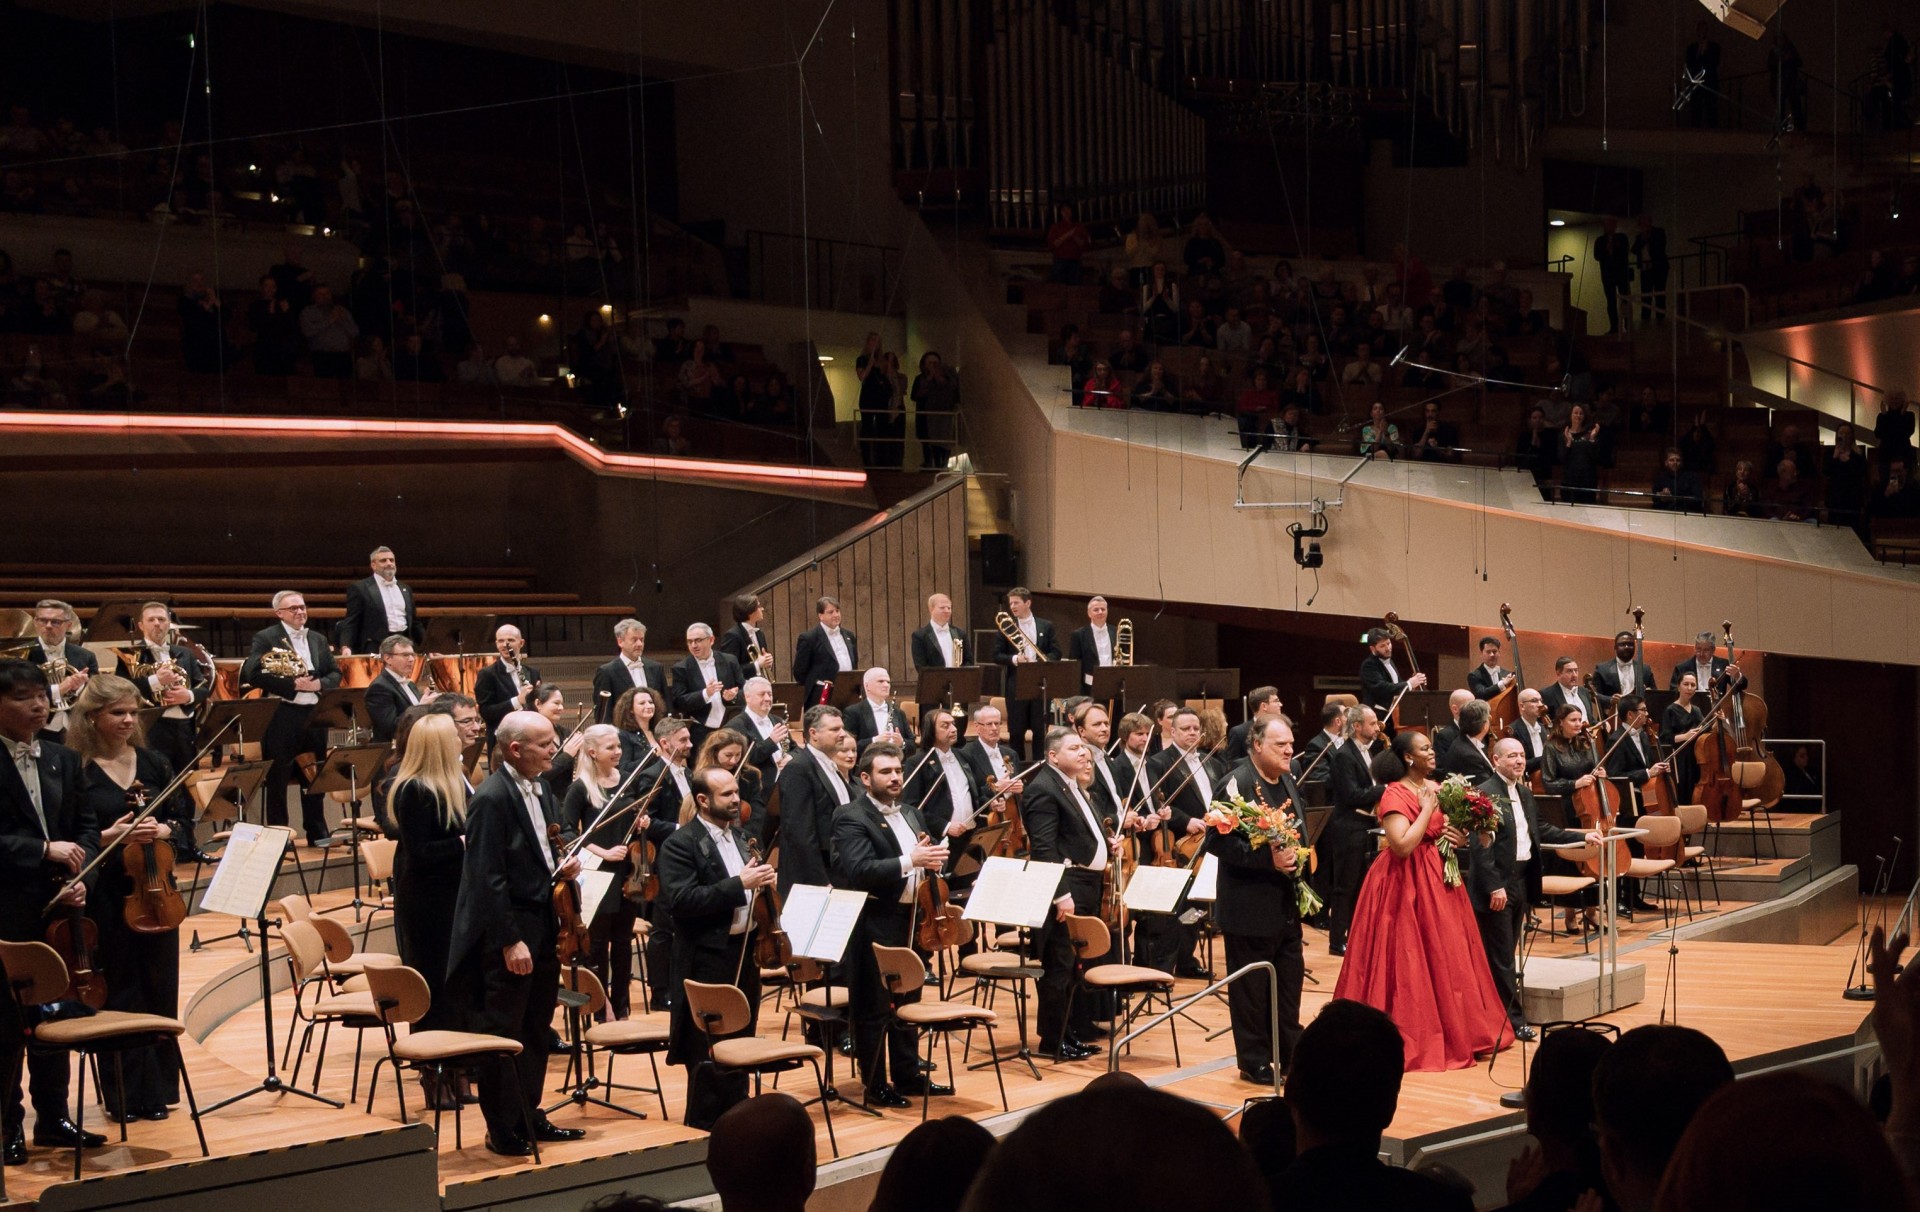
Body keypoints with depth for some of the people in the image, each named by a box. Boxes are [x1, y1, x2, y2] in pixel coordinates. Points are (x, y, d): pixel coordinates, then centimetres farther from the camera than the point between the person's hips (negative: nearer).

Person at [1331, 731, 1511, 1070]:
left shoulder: (1436, 789, 9)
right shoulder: (1395, 795, -14)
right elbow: (1403, 845, -25)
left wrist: (1459, 839, -2)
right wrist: (1427, 809, -18)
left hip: (1438, 880, 8)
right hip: (1405, 886, -8)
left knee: (1447, 956, 11)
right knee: (1410, 962, -3)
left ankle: (1454, 1029, 22)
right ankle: (1413, 1036, 7)